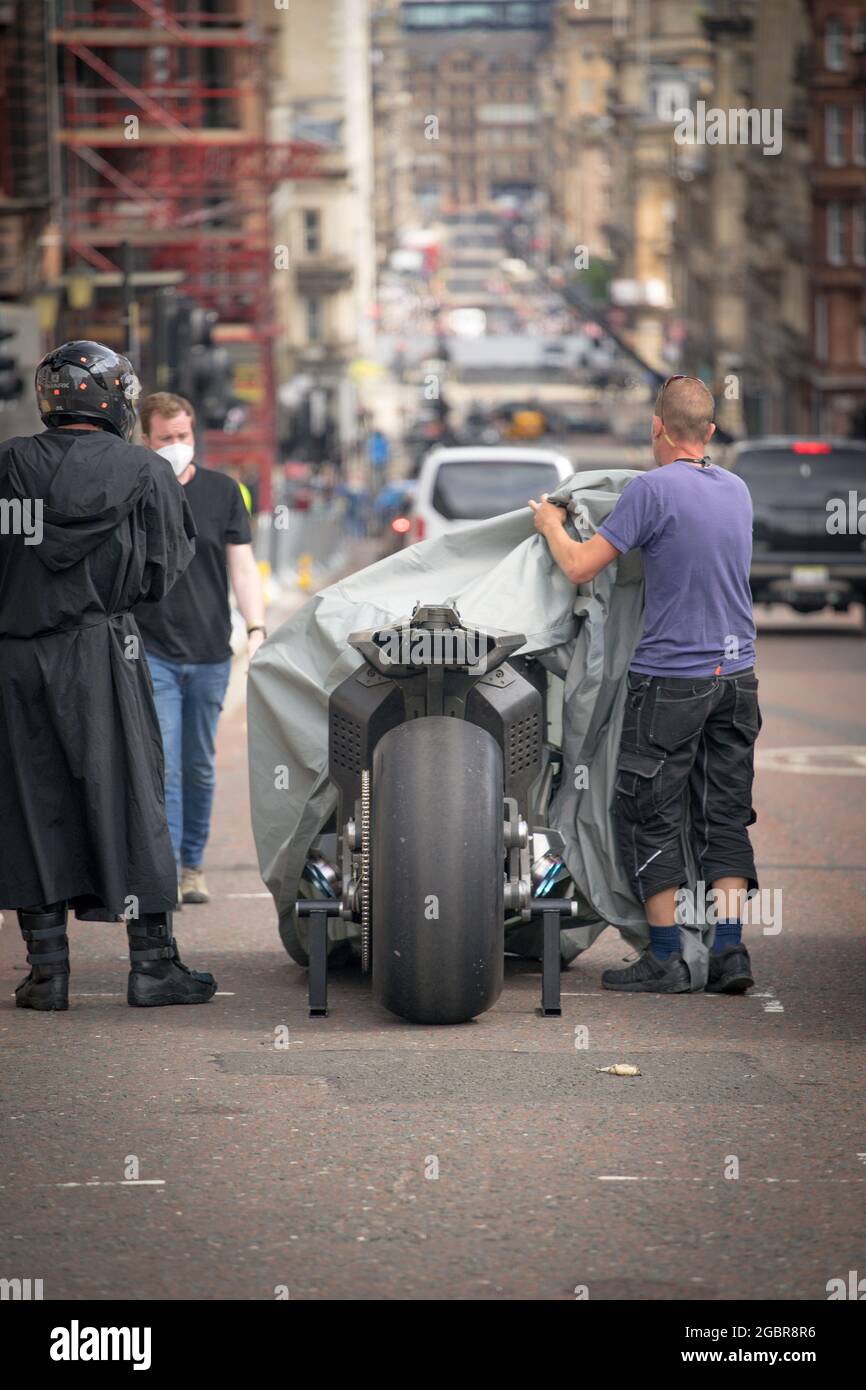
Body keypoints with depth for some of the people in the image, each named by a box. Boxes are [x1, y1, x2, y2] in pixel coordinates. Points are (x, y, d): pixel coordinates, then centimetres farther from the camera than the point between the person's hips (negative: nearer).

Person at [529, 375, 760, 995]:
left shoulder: (654, 488, -13)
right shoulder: (737, 490, 8)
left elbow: (581, 566, -12)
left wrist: (552, 524, 8)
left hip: (671, 678, -6)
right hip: (737, 674, 6)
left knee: (650, 815, 2)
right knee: (725, 817, 9)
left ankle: (667, 958, 2)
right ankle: (731, 953, 3)